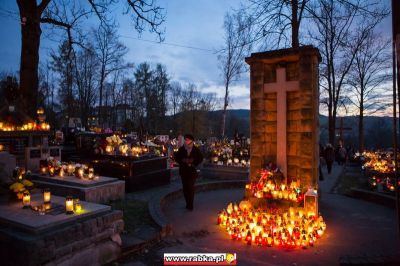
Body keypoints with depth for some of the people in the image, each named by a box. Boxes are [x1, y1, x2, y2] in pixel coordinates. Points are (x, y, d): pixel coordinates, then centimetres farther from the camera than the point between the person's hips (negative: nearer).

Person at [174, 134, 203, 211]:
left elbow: (200, 158, 3)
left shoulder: (196, 149, -1)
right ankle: (188, 203, 20)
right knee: (185, 187, 7)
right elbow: (176, 158, 7)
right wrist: (182, 161, -10)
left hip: (192, 171, -2)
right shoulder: (181, 149, 4)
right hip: (183, 171, 3)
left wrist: (193, 163, -9)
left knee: (190, 187, -9)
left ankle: (190, 205, -2)